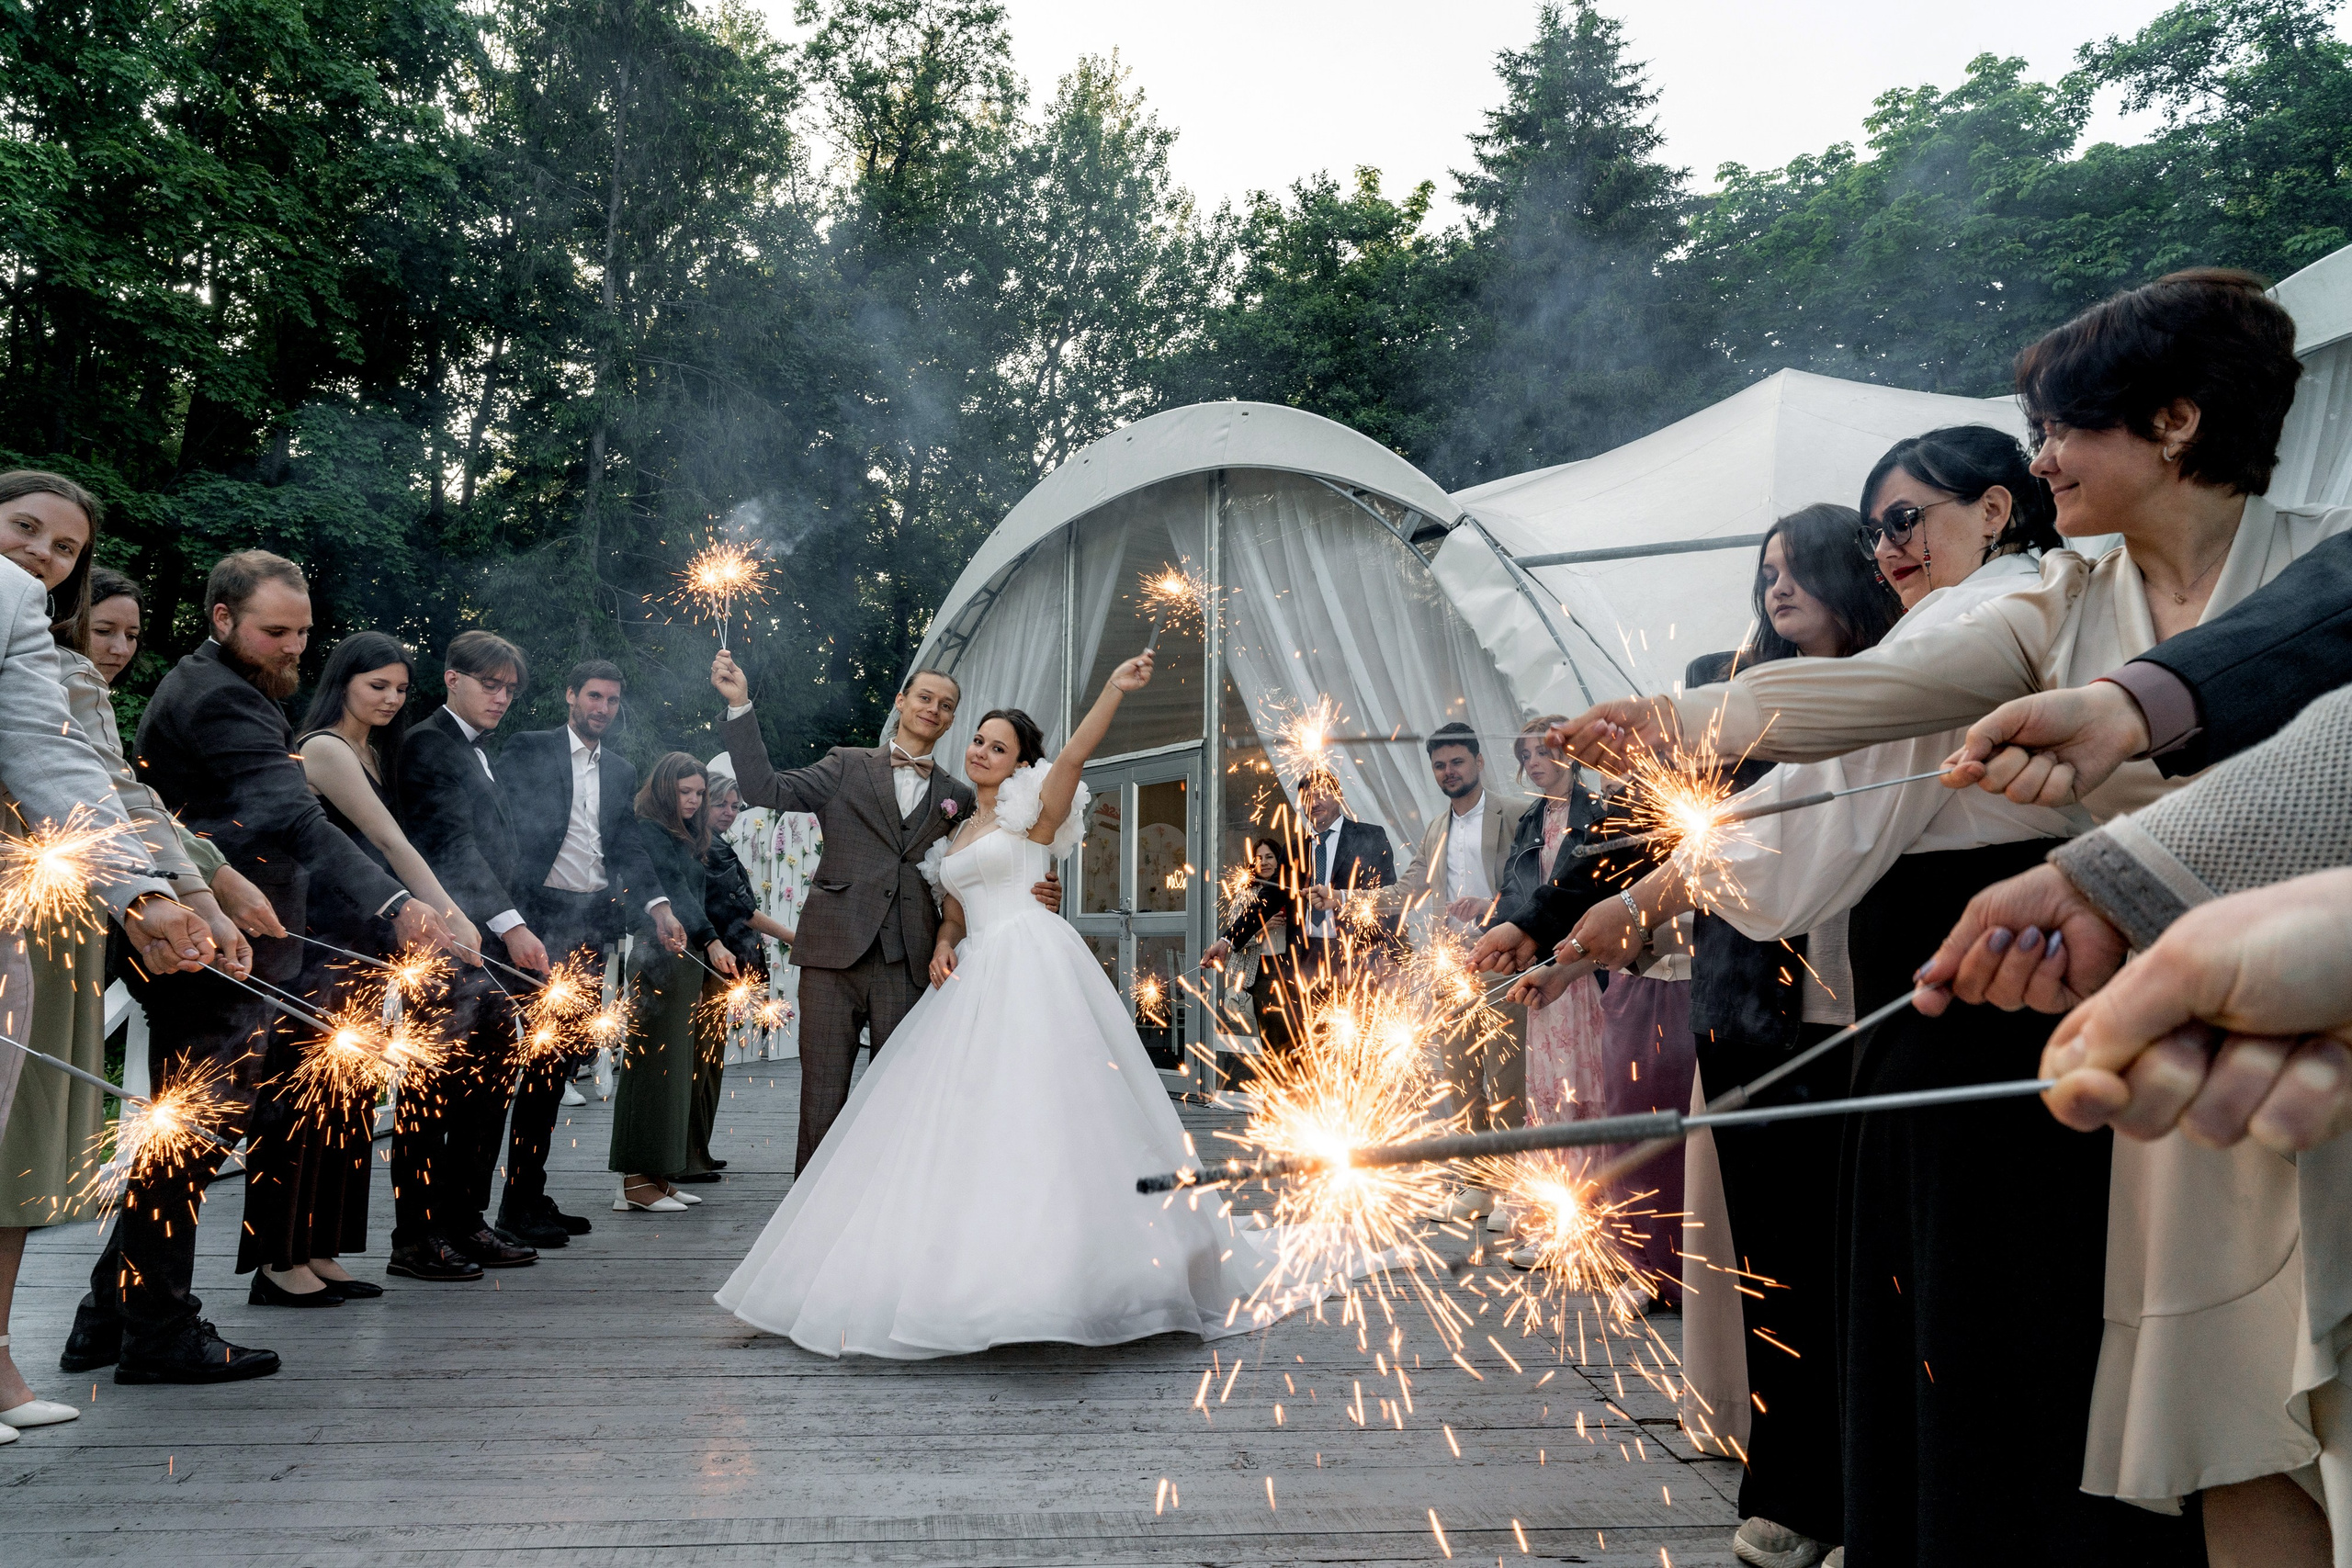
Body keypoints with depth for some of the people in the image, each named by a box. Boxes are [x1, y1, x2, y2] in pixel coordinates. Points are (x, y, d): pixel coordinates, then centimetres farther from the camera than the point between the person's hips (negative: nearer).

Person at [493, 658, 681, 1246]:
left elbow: (627, 846, 16)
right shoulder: (528, 750, 2)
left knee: (562, 1058, 9)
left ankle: (533, 1195, 18)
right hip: (540, 916, -6)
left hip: (594, 922, 6)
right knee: (547, 1055, -10)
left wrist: (658, 905, 1)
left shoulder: (622, 770, 19)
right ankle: (519, 1200, -2)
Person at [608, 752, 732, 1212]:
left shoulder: (685, 838, 20)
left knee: (674, 1068, 9)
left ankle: (655, 1176, 15)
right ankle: (636, 1180, -2)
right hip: (659, 962, -9)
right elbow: (674, 893, -18)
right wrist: (710, 941, -28)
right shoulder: (648, 831, -7)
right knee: (652, 1066, -6)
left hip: (687, 963, 9)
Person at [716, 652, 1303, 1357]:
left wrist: (1115, 688, -31)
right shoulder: (959, 832, 23)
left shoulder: (1031, 811, 3)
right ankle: (978, 1264, 11)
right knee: (963, 1119, 4)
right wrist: (943, 949, 4)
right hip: (975, 979, 8)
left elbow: (1076, 753, -16)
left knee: (1039, 1105, -14)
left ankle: (1062, 1262, -11)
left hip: (1032, 966, -8)